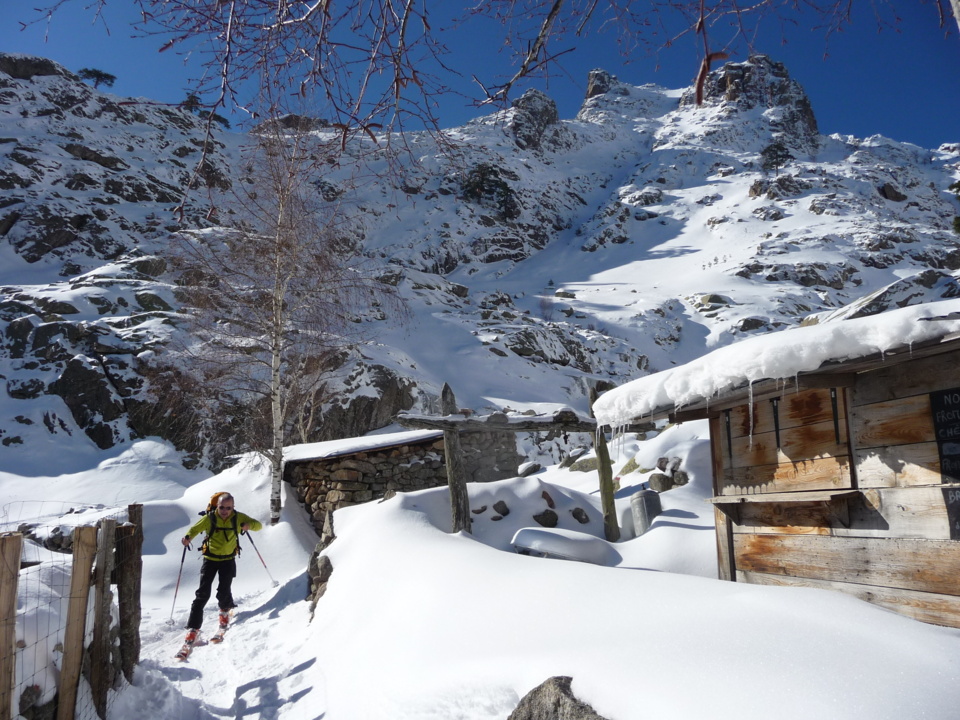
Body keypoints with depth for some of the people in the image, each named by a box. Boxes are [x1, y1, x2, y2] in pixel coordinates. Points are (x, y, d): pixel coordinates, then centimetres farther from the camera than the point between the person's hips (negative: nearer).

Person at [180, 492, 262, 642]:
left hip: (228, 559, 0)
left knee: (223, 591, -6)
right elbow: (194, 529, -3)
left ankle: (225, 609, 29)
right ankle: (193, 627, 2)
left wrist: (249, 525, -30)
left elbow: (258, 525, -7)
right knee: (203, 592, -8)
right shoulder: (209, 518, -12)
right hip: (210, 559, 0)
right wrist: (187, 537, -26)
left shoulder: (238, 518, -10)